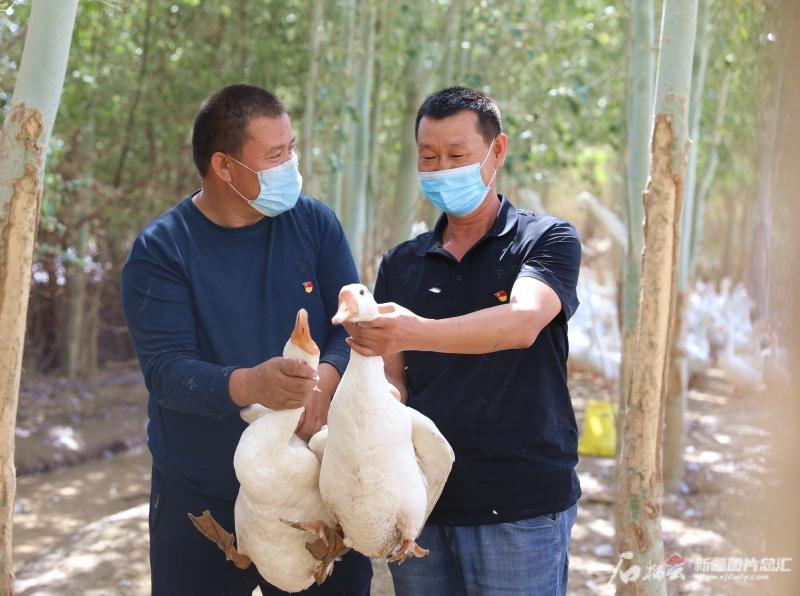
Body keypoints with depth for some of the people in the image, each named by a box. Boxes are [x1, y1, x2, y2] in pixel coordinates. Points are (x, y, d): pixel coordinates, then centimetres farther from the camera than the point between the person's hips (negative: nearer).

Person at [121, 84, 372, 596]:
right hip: (201, 498, -2)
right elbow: (166, 369, -18)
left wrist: (326, 377, -25)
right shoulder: (161, 250, -9)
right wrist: (249, 385, -37)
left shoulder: (315, 223, 1)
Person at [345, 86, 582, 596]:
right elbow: (392, 379, 9)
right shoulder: (401, 265, 12)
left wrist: (419, 333, -36)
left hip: (521, 505, -4)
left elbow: (523, 323, -20)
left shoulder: (547, 240, -1)